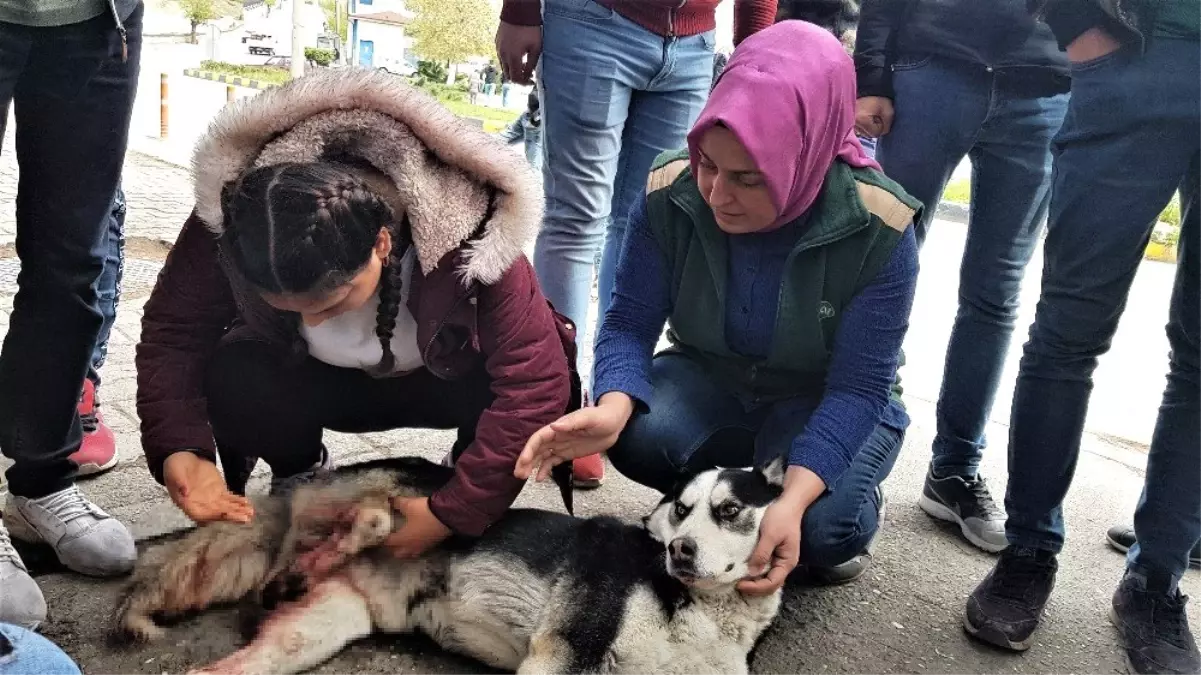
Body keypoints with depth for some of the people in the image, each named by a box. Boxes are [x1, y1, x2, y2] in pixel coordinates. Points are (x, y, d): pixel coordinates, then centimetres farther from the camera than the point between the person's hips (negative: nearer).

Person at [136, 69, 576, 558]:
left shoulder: (466, 235, -38)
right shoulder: (234, 217, -29)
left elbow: (538, 379, -38)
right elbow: (174, 328, -18)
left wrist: (453, 514, -40)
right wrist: (178, 450, -35)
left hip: (449, 381, -1)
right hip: (322, 380, 2)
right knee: (231, 377, -29)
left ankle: (465, 485, 1)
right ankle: (299, 479, 4)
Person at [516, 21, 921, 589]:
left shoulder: (878, 229, -28)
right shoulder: (670, 193, -22)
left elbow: (859, 387, -25)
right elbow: (631, 323, -17)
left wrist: (793, 501, -40)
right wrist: (613, 408, -40)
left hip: (828, 402, -2)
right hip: (712, 378, 3)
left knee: (820, 527, -31)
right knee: (637, 436, -30)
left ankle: (853, 502, 7)